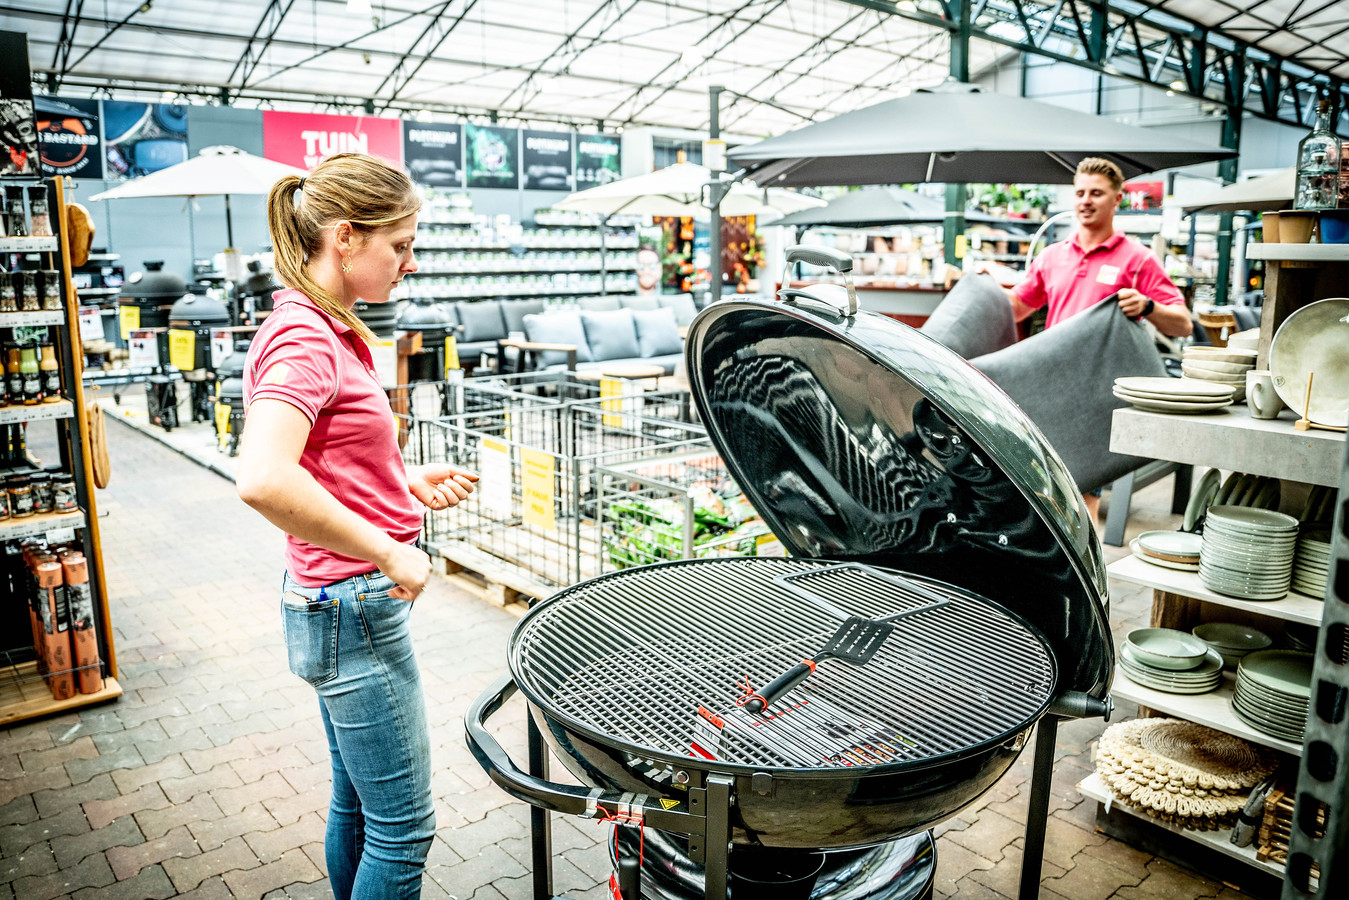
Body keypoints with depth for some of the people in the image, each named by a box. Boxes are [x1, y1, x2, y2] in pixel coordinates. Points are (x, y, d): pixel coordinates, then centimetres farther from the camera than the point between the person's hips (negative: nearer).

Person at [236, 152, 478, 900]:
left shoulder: (328, 332, 10)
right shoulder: (304, 338, -20)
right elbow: (263, 481, -36)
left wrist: (409, 484, 4)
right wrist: (391, 555, -26)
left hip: (344, 607, 10)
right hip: (355, 611, -10)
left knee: (357, 807, 23)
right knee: (403, 829, 4)